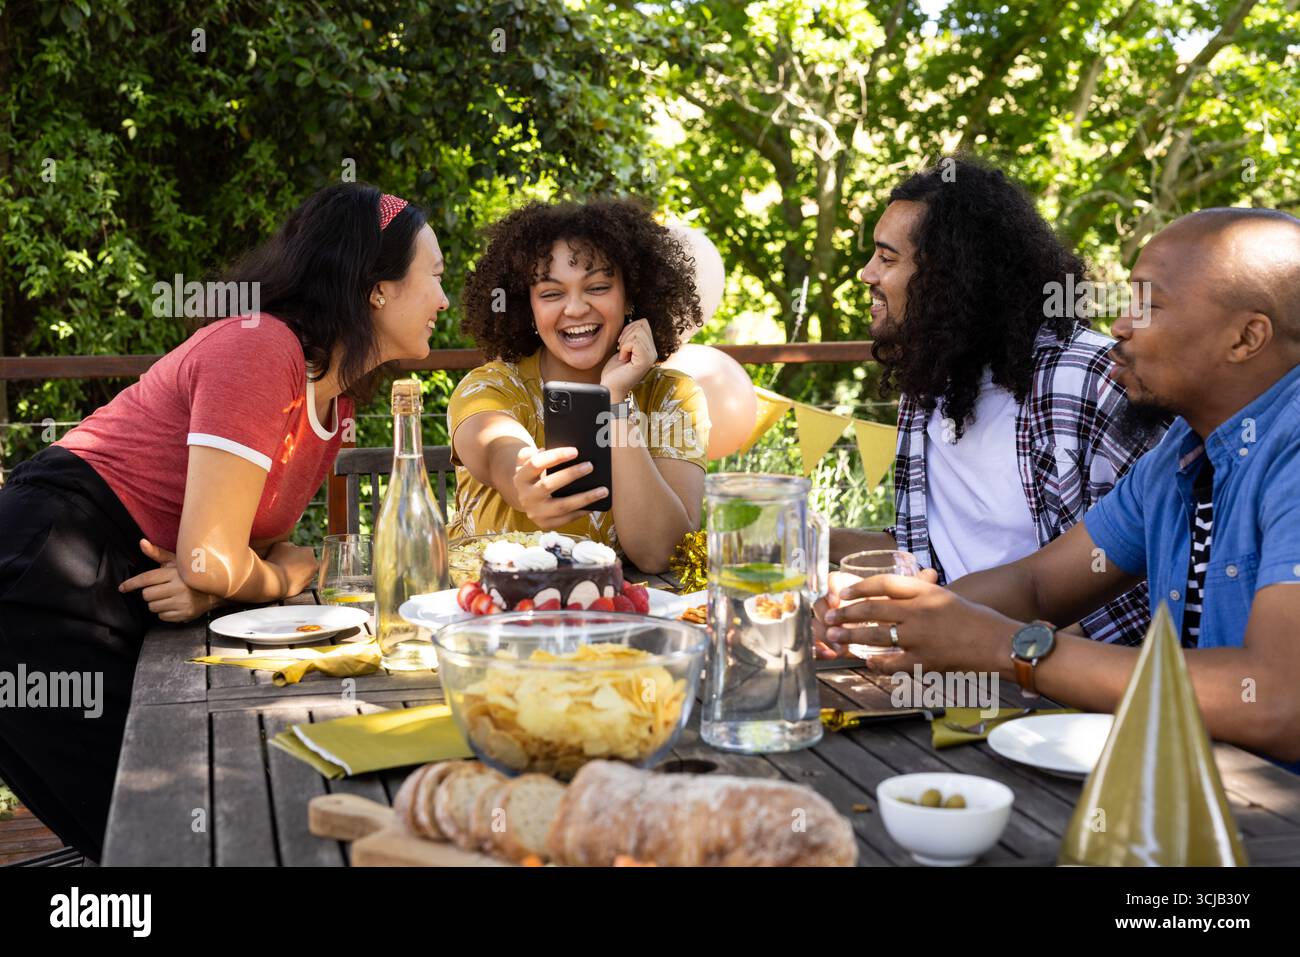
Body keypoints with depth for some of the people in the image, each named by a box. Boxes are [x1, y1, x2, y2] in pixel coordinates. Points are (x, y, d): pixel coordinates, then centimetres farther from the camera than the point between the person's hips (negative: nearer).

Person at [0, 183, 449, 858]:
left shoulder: (335, 400, 11)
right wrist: (292, 572, -1)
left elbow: (264, 548, 11)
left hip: (129, 601, 9)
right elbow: (211, 560, -22)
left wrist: (213, 586, -12)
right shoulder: (259, 348, -19)